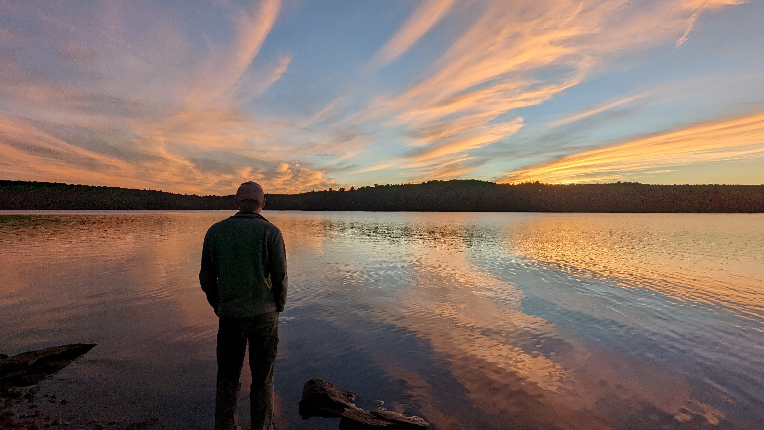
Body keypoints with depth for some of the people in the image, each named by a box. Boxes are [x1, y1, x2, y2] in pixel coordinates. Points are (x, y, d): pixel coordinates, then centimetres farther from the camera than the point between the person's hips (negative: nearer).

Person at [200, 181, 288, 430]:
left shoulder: (215, 231, -2)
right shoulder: (270, 232, -11)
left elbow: (207, 278, 2)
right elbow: (280, 278, -12)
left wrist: (218, 307, 16)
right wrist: (278, 308, 5)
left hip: (230, 316, 2)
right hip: (264, 315, -2)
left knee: (227, 377, 18)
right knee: (262, 379, 14)